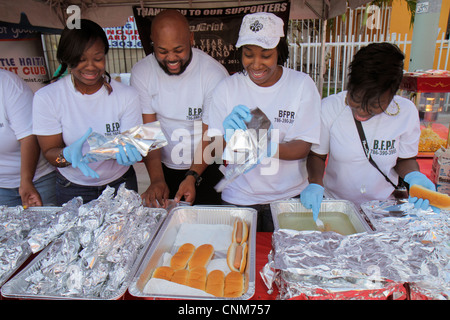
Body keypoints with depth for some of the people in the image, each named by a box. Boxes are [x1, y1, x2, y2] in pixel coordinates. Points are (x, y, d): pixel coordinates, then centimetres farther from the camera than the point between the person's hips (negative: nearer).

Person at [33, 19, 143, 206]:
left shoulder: (126, 95, -12)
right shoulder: (46, 98, -14)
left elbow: (131, 141, -12)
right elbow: (49, 152, -11)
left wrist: (126, 150, -37)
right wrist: (68, 154, -34)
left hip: (120, 184, 1)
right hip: (73, 189, 0)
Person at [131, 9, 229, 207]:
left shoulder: (214, 73, -17)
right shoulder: (141, 72, -9)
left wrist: (193, 176, -28)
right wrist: (156, 179, -22)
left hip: (207, 168, -2)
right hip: (164, 168, 3)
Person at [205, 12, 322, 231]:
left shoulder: (302, 84, -6)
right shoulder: (227, 87, -4)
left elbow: (303, 147, -9)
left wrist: (271, 148, -29)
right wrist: (229, 137, -30)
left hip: (289, 196, 0)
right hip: (239, 198, 1)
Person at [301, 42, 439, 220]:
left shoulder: (407, 112, -10)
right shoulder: (329, 108, -14)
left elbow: (405, 159, 5)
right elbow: (317, 155, -2)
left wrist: (414, 176, -16)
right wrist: (315, 184, -20)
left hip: (383, 207, 2)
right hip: (334, 203, -1)